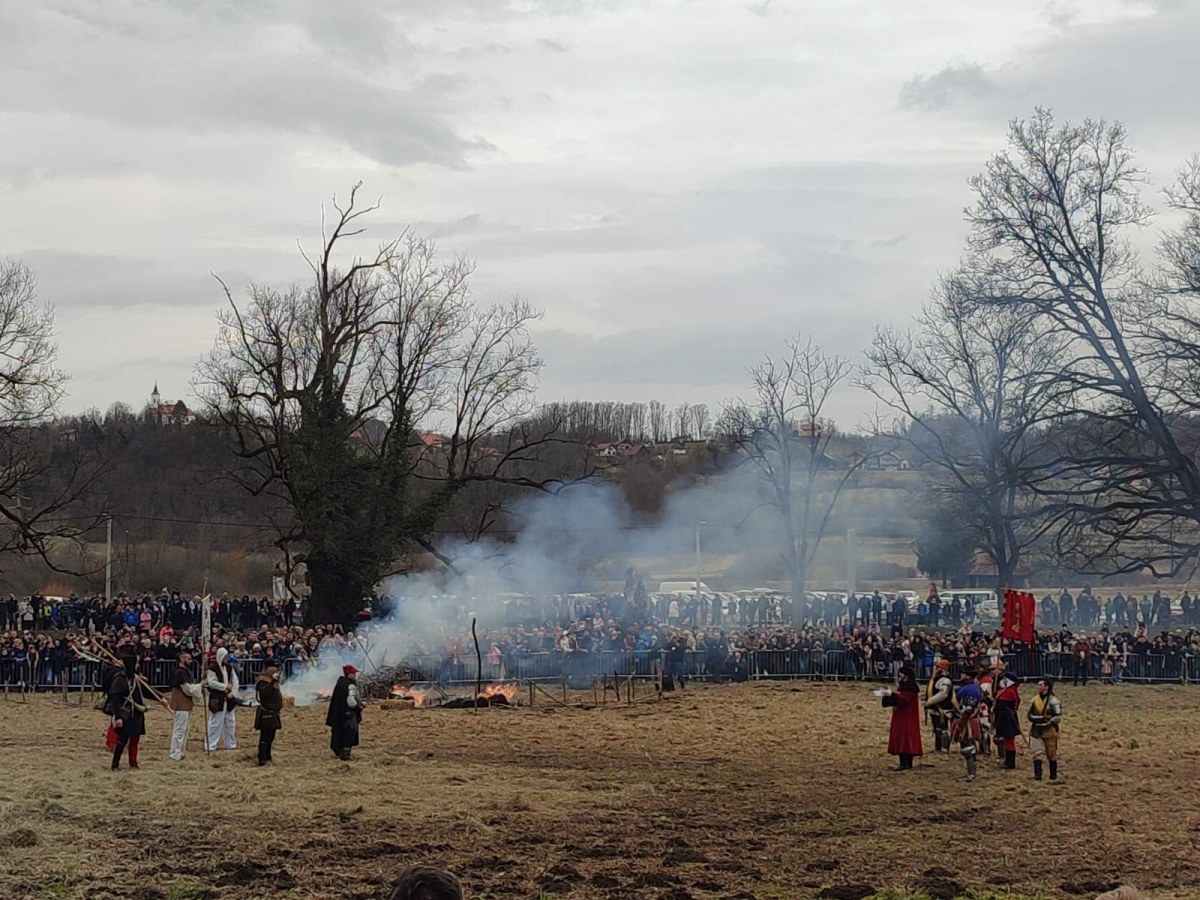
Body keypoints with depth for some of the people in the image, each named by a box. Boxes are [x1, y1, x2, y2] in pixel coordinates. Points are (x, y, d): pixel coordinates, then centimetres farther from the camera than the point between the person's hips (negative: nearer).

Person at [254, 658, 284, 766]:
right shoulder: (263, 680, -15)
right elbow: (263, 692, -34)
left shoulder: (272, 679, 17)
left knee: (270, 737, 15)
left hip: (273, 713, 10)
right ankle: (262, 759, -14)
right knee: (265, 737, -12)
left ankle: (267, 757, 23)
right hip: (266, 713, -10)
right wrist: (273, 681, -40)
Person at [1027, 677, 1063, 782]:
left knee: (1051, 754, 7)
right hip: (1036, 731, 4)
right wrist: (1038, 718, -7)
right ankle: (1037, 774, -8)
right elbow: (1029, 714, 11)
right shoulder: (1035, 700, 8)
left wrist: (1048, 722, -20)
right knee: (1037, 753, -6)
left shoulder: (1054, 701, -10)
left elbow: (1058, 717, -14)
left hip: (1049, 731, -4)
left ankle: (1053, 775, 19)